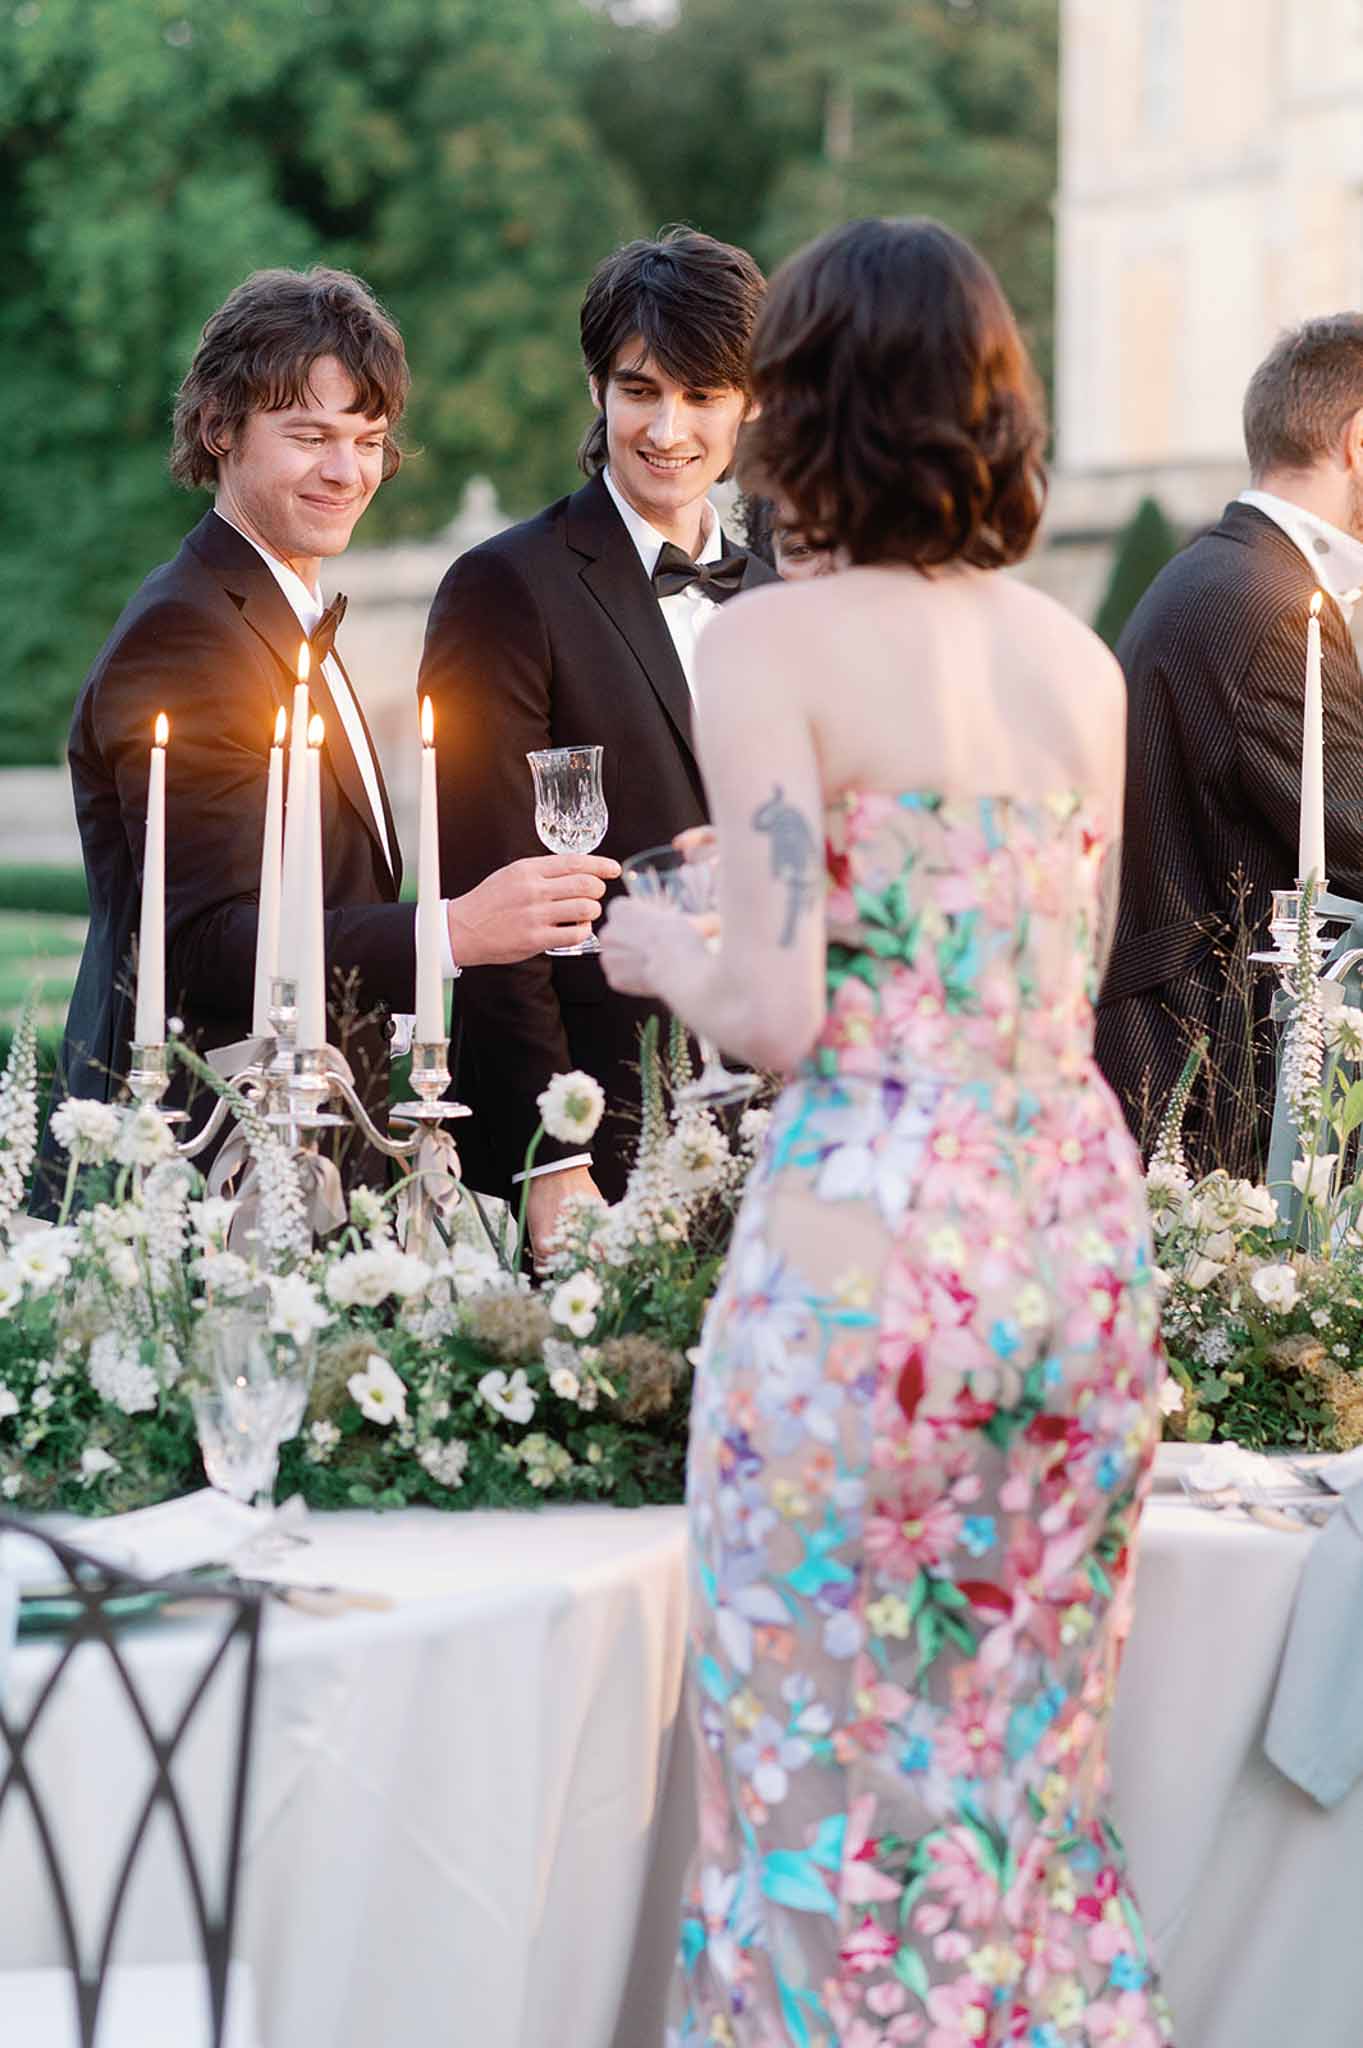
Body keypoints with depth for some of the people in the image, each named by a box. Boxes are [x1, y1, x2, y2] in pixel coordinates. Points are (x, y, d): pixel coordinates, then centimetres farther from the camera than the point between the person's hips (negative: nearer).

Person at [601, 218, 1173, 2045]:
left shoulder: (775, 643, -8)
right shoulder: (1078, 656, 10)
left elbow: (775, 1010, -13)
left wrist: (657, 951, 7)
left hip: (866, 1246, -6)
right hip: (1083, 1231, 6)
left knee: (829, 1779, 5)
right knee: (1032, 1760, 15)